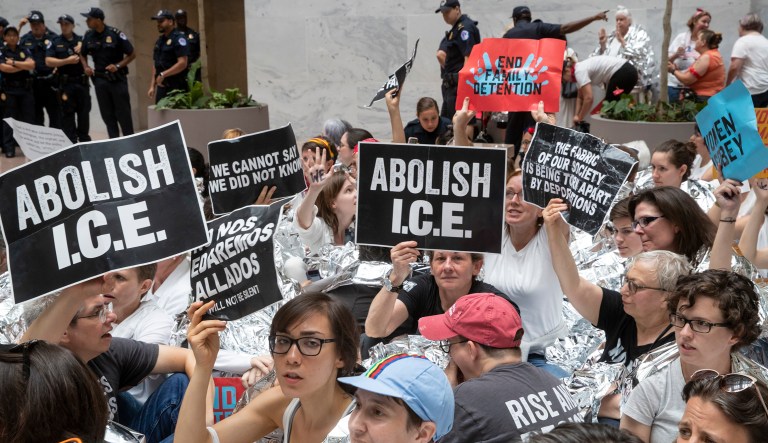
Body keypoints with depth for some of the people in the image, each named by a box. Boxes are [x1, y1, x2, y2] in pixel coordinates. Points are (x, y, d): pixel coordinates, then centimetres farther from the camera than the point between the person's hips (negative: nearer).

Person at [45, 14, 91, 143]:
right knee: (67, 115, -1)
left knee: (84, 113, 7)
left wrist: (81, 46, -4)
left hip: (82, 82, 2)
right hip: (65, 84, -2)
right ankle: (70, 142, 4)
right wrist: (67, 61, -14)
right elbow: (48, 61, -3)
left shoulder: (81, 40, 10)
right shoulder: (55, 42, 5)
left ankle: (85, 141, 18)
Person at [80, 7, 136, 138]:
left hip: (117, 78, -4)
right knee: (107, 115, 7)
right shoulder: (88, 36, 3)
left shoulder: (116, 34, -11)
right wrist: (86, 67, 0)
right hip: (100, 79, 4)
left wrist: (118, 65, -16)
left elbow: (132, 54, -6)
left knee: (123, 113, 0)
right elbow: (83, 54, 19)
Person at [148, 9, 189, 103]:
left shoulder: (179, 38, -8)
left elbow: (182, 63, -17)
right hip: (162, 86, 8)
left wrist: (163, 74, -19)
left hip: (176, 87, -8)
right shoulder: (159, 41, 17)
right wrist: (152, 86, 13)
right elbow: (156, 65, 20)